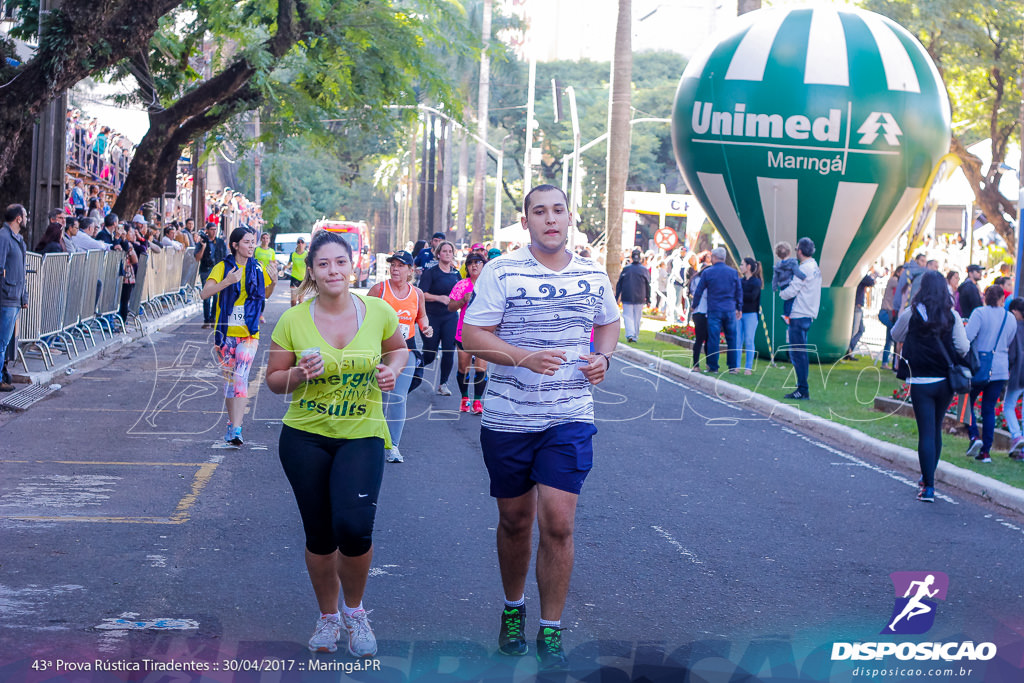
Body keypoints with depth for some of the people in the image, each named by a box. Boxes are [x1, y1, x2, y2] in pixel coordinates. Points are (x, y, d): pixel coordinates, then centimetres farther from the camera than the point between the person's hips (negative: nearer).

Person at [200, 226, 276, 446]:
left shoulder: (257, 269, 5)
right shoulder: (223, 267, -4)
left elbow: (266, 295, 20)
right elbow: (204, 293, -15)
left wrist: (273, 282, -1)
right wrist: (227, 282, -28)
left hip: (249, 333, 0)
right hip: (226, 331, 0)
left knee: (241, 377, -14)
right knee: (229, 378, 9)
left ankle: (236, 429, -22)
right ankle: (232, 423, 25)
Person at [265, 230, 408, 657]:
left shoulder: (378, 312, -4)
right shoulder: (293, 321, -6)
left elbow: (398, 348, 16)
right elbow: (273, 380, 3)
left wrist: (392, 369, -5)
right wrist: (299, 374, -17)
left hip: (362, 434, -1)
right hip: (305, 435, 1)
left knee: (354, 526, -19)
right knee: (319, 537, 8)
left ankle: (354, 610, 10)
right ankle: (328, 616, 33)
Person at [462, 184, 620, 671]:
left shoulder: (594, 275, 6)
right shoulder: (501, 271, -5)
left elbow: (608, 323, 23)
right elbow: (473, 335, -9)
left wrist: (602, 357, 1)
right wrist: (525, 359, -23)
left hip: (569, 417, 1)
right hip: (507, 417, -1)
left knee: (558, 523, -7)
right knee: (515, 520, 12)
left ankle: (551, 632, 5)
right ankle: (513, 609, 36)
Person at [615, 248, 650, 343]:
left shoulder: (625, 269, 0)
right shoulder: (645, 270, 1)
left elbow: (619, 284, 2)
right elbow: (648, 286, 4)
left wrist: (616, 297, 8)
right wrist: (648, 299, 10)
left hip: (627, 298, -1)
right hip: (640, 299, 1)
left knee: (627, 316, 1)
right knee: (637, 317, 10)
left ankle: (630, 334, -17)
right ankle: (635, 336, 12)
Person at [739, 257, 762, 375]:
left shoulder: (756, 281, -3)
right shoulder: (741, 281, 13)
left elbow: (752, 296, -16)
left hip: (751, 314, -5)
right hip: (739, 313, 5)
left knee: (749, 341, -2)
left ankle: (748, 368, 1)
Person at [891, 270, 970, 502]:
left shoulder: (912, 313, -6)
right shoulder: (952, 315, -3)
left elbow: (896, 335, 10)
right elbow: (963, 348, -4)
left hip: (921, 382, -3)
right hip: (945, 381, 3)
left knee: (926, 433, -1)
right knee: (936, 430, 17)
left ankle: (928, 487, -4)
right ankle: (928, 478, 29)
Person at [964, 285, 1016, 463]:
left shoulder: (980, 313, -8)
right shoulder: (1010, 319, 7)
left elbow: (967, 336, -18)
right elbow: (1009, 345, 16)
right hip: (1001, 370, 4)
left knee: (967, 402, 13)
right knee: (989, 409, 10)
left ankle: (974, 436, -8)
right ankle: (985, 451, 8)